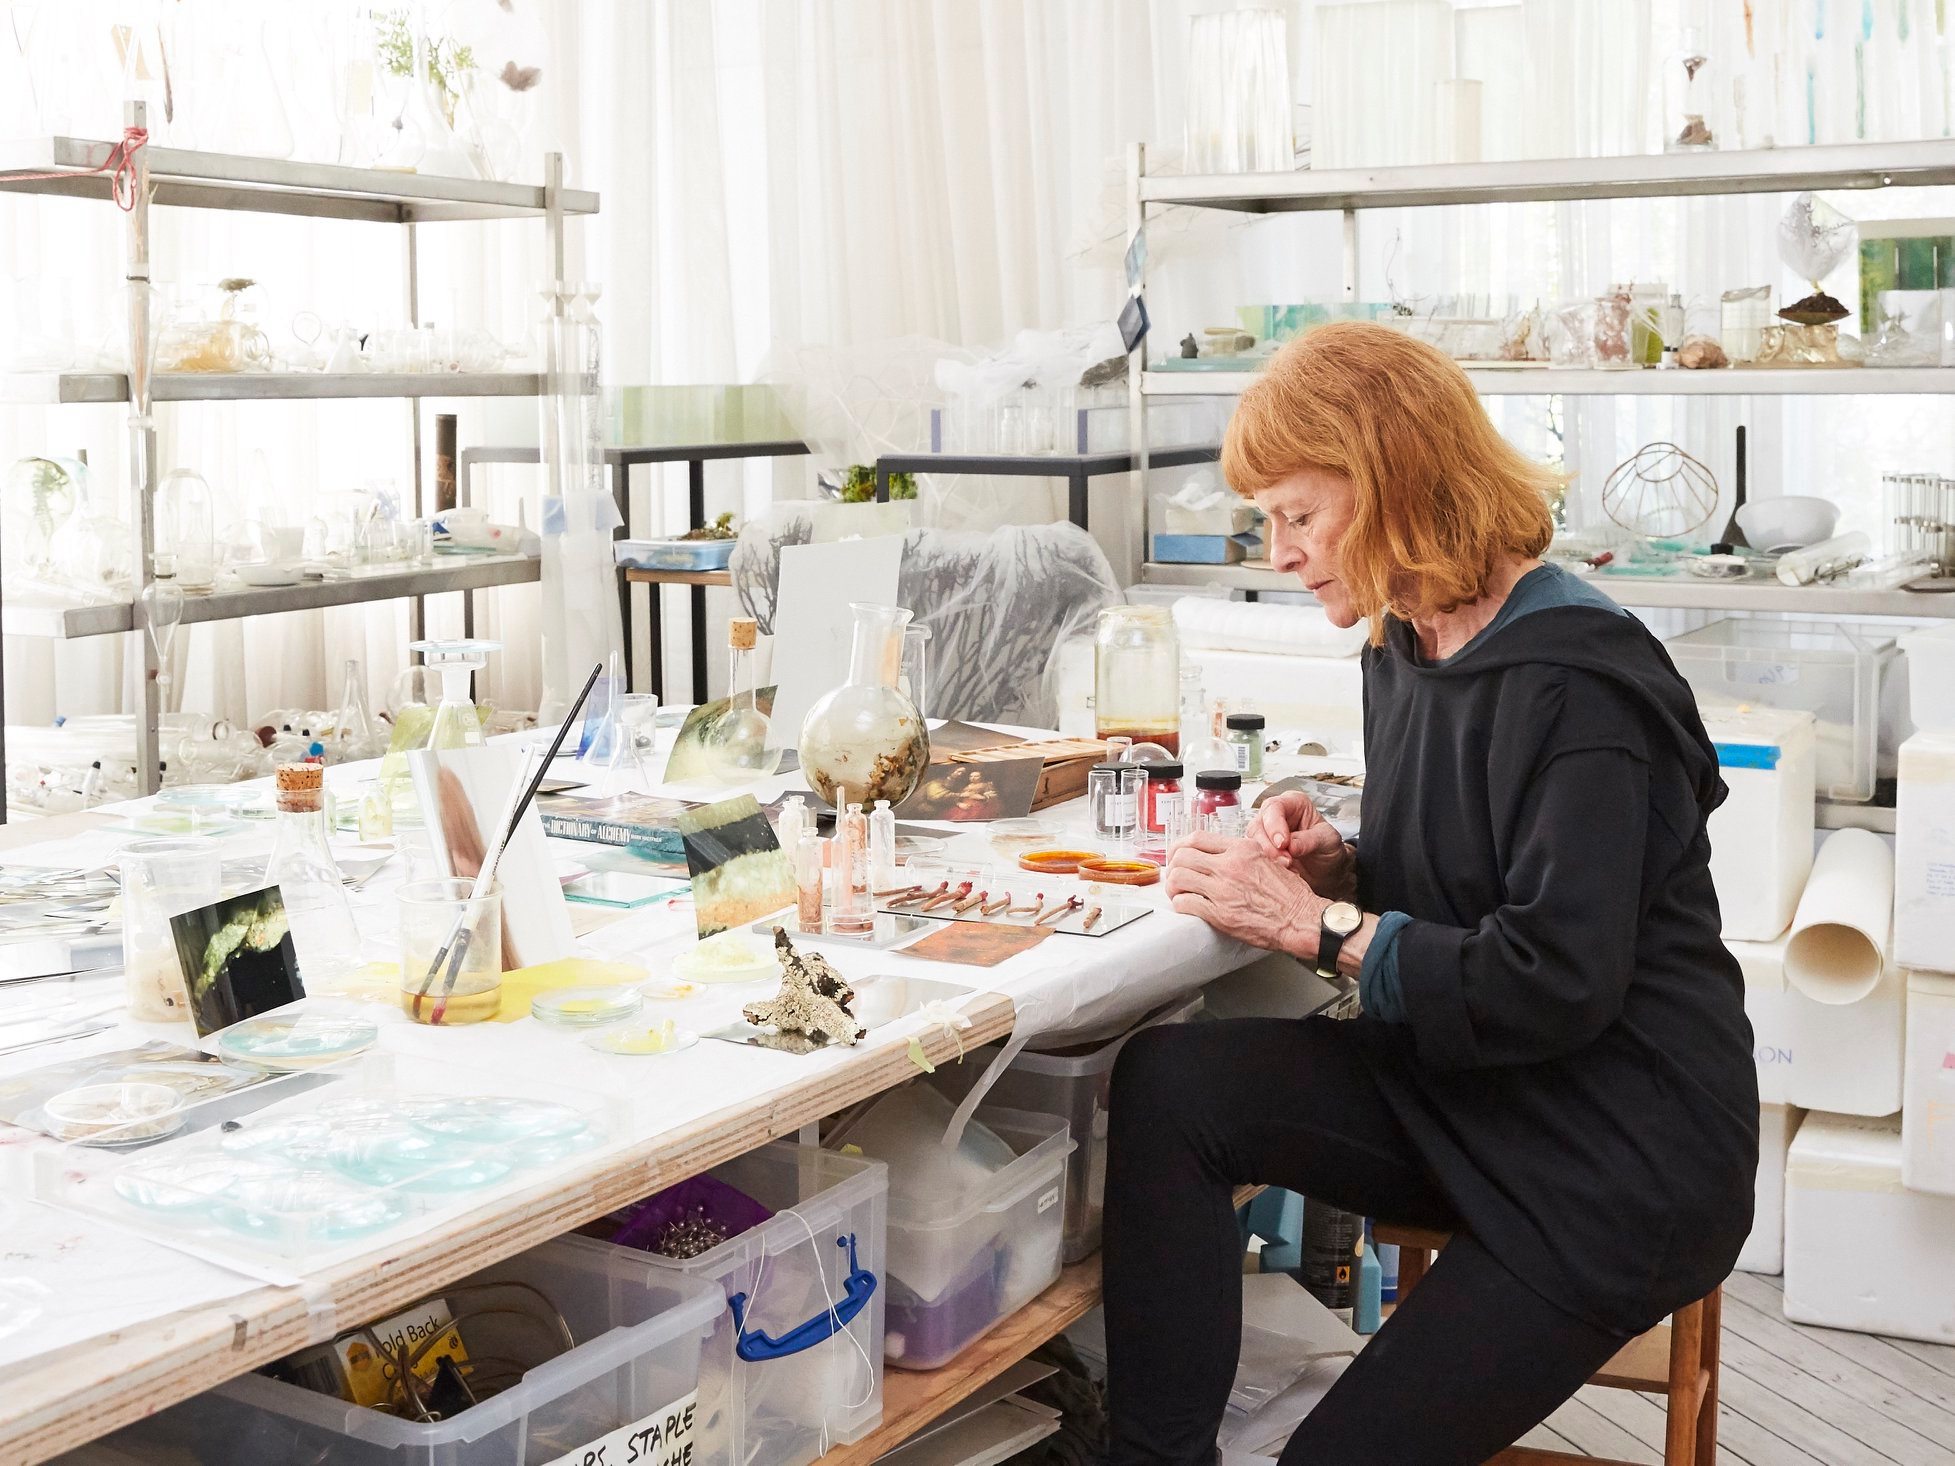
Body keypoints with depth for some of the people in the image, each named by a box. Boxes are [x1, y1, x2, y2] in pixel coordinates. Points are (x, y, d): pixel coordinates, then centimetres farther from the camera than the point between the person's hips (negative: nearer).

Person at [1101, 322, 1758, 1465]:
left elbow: (1558, 982, -27)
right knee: (1167, 1084, -14)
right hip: (1459, 1095, 8)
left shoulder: (1571, 683, -22)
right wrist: (1343, 871, -4)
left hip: (1618, 1166, -8)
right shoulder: (1407, 650, 6)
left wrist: (1317, 926, -20)